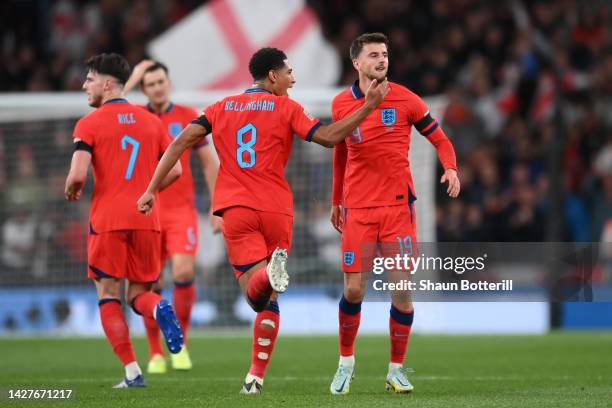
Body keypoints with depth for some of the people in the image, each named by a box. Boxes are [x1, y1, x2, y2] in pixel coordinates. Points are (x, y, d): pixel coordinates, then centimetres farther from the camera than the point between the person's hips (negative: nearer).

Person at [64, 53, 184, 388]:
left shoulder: (89, 124, -3)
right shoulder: (151, 121, 11)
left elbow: (78, 175, -13)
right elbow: (174, 171, 8)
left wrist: (71, 191, 9)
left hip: (107, 220, -4)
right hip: (146, 219, 4)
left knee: (108, 297, 5)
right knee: (138, 293, 14)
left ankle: (132, 373, -5)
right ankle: (159, 308, -24)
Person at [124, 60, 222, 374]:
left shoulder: (188, 117, 5)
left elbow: (209, 163, 9)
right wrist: (132, 80, -10)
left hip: (181, 209, -1)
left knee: (184, 272, -17)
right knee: (150, 283, -1)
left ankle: (180, 343, 1)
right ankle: (155, 353, 11)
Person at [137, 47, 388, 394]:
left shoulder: (221, 109, 14)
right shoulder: (286, 108, 4)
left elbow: (181, 142, 5)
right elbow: (328, 137, -8)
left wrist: (152, 189, 7)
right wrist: (369, 107, -2)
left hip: (235, 209, 1)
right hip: (276, 210, -1)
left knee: (256, 293, -10)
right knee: (268, 300, 10)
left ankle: (269, 272, -45)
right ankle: (256, 377, 4)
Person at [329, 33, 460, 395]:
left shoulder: (404, 99, -1)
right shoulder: (341, 104, 5)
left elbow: (440, 139, 4)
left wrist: (451, 168, -16)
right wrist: (336, 200, 20)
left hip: (398, 205, -1)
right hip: (357, 208, 1)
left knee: (402, 289, -4)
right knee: (353, 290, -4)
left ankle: (397, 369, 9)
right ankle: (346, 362, 18)